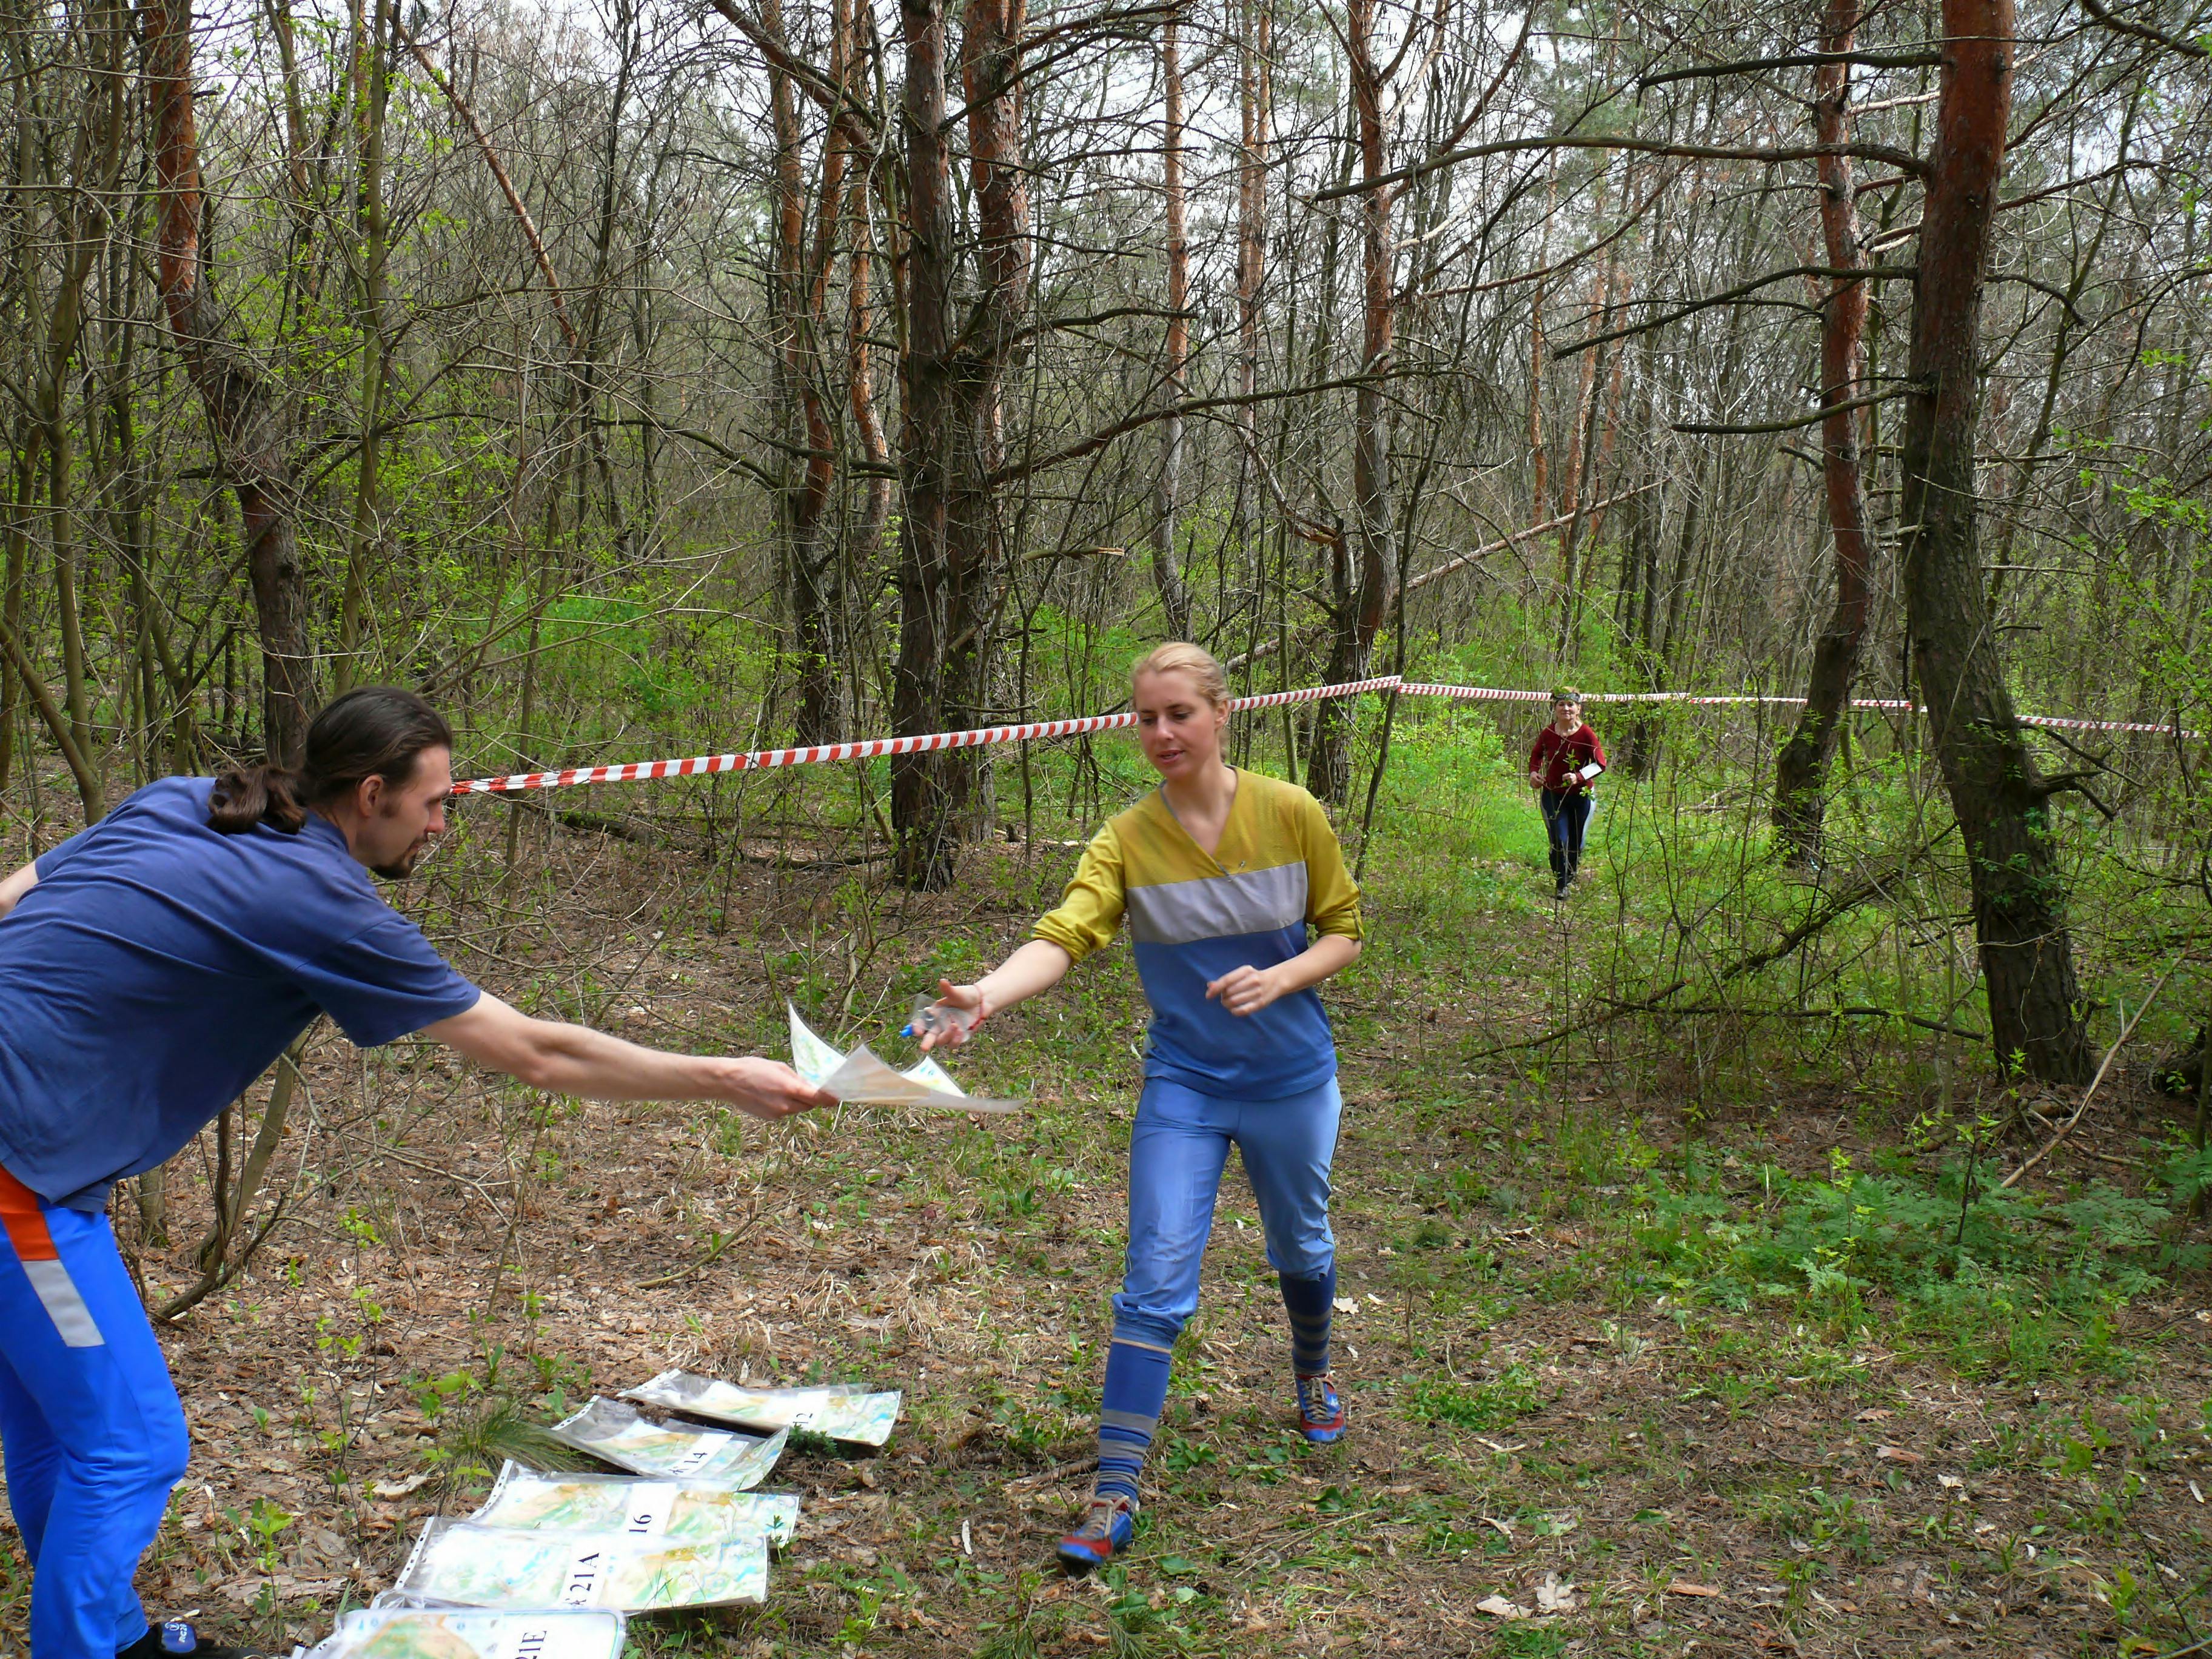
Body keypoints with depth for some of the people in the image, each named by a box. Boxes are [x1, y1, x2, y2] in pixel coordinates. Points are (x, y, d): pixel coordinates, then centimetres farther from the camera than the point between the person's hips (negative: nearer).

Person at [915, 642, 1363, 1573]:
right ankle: (1115, 1495, -2)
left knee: (1299, 1248, 22)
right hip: (1184, 1086, -1)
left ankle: (1312, 1373, 54)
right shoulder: (1127, 840, -12)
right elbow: (1065, 935, -28)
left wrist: (1283, 977, -22)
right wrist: (989, 993, -48)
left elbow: (1343, 932, -1)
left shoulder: (1292, 815, -10)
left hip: (1292, 1079, 1)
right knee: (1156, 1281, -8)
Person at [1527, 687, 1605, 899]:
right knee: (1559, 841, -9)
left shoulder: (1586, 734, -15)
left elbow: (1601, 763, -16)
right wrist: (1533, 773, -5)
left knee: (1576, 842, 14)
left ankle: (1570, 877, 41)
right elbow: (1536, 755, 13)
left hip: (1581, 796, 0)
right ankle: (1562, 886, 4)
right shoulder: (1548, 734, -7)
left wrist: (1579, 776, -30)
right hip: (1553, 794, 0)